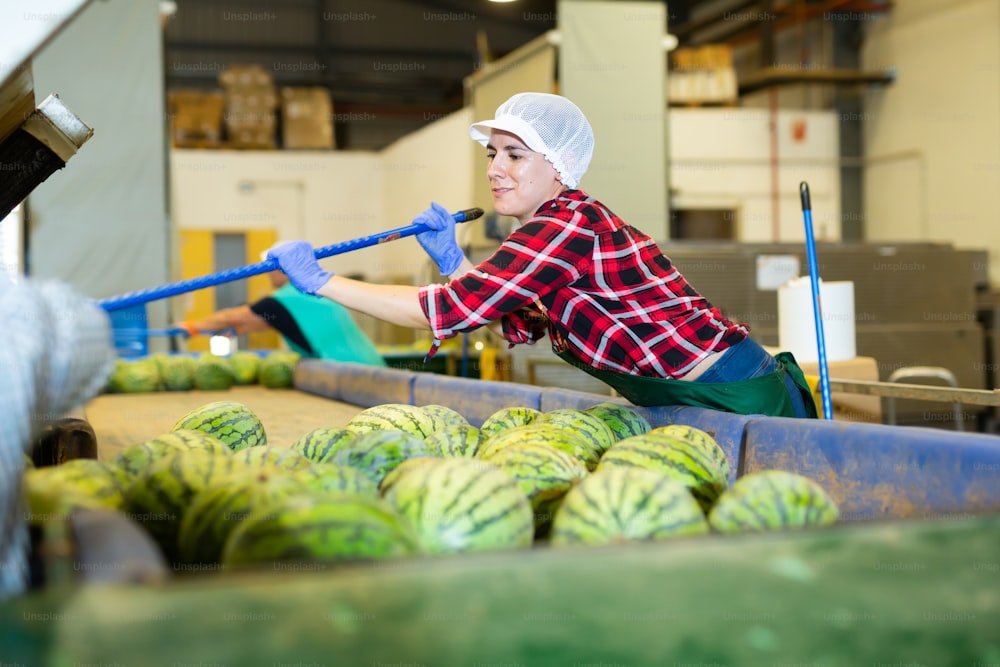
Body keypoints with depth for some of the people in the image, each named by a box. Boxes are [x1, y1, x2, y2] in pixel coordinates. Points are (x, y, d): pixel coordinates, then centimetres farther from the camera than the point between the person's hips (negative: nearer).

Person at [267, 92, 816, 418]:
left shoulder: (564, 228, -20)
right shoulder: (569, 222, 11)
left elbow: (446, 311, -23)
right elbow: (516, 327, 17)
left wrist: (321, 281, -16)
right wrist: (453, 261, 8)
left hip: (738, 403, -10)